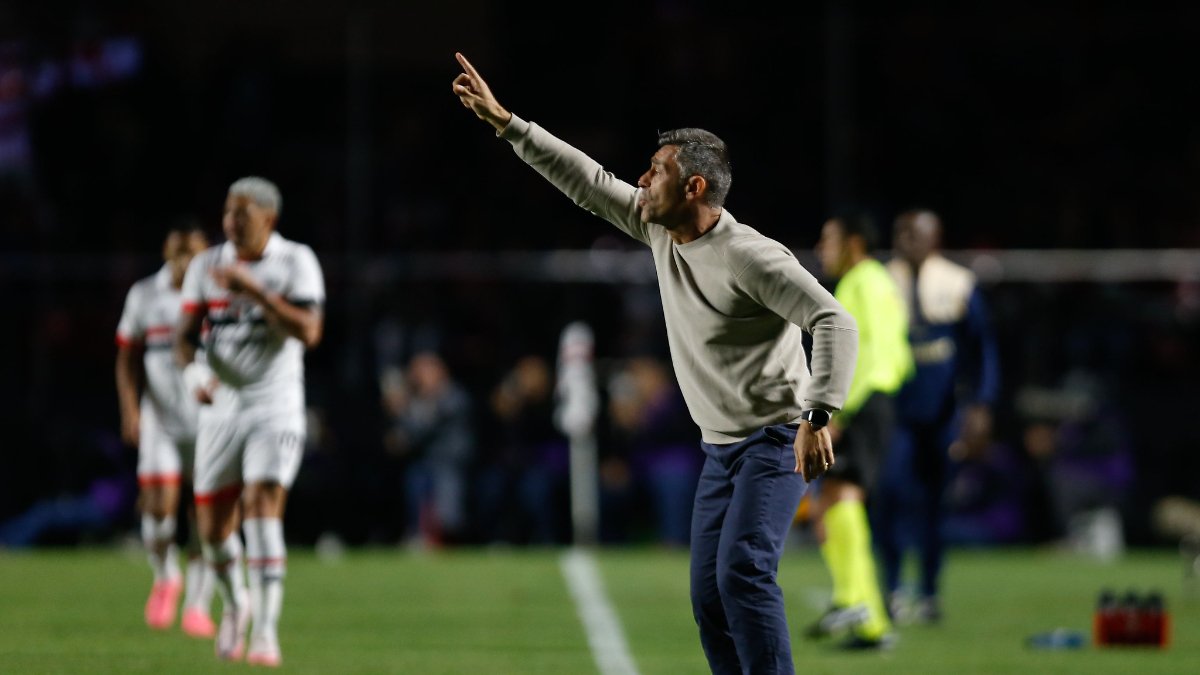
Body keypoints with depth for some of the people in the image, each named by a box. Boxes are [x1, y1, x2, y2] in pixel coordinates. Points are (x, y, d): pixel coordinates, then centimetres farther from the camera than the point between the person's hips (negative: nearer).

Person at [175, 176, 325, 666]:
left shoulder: (296, 263, -6)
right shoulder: (207, 266, 4)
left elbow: (308, 332, -18)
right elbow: (186, 333, 0)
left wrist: (253, 289, -24)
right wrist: (193, 371, -21)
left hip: (276, 406, -4)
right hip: (223, 406, 4)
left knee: (262, 507, -21)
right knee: (212, 524, 5)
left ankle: (265, 630, -20)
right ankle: (235, 603, 35)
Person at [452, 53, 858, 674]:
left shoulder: (750, 257, -21)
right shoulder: (659, 230, 3)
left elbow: (835, 322, -25)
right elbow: (586, 181, 11)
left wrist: (817, 417, -34)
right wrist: (505, 123, 9)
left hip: (775, 442, -8)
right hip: (720, 448, 8)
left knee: (742, 573, -24)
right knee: (709, 597, 2)